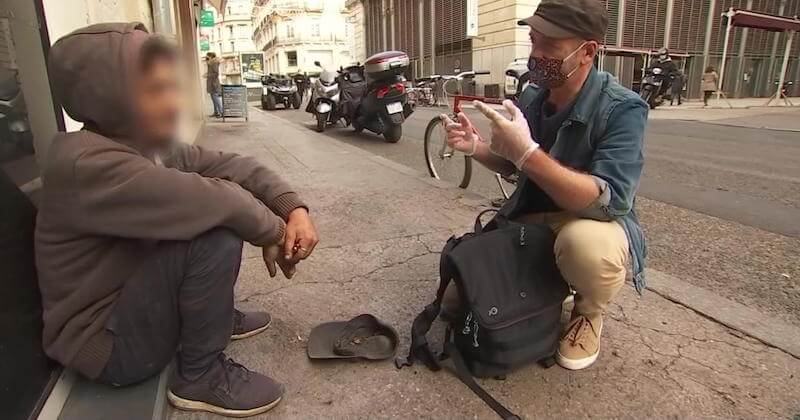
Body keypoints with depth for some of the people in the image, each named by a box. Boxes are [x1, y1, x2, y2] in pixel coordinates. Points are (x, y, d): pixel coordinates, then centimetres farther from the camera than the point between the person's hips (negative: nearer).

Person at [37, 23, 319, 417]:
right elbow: (216, 202, -35)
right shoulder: (84, 163, -29)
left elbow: (234, 167, -4)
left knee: (216, 219, 4)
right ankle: (200, 376, -10)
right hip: (107, 341, -9)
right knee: (216, 235, -28)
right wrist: (273, 230, -18)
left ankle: (218, 316, 17)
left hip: (134, 297, 9)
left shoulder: (153, 145, -2)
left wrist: (295, 210, -17)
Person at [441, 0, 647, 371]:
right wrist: (476, 146, -12)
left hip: (597, 223, -5)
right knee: (456, 296, 3)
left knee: (586, 245, -42)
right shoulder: (532, 96, -5)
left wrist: (527, 151, -41)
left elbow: (608, 202, -34)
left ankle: (588, 313, -6)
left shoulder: (623, 109, -23)